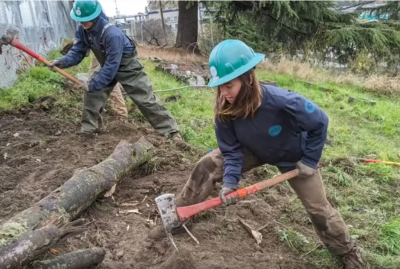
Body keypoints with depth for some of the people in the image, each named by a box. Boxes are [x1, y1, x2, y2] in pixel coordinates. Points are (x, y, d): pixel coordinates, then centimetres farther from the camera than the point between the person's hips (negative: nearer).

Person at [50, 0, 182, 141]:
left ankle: (171, 131, -4)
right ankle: (89, 128, 18)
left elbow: (112, 66, -35)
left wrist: (94, 84, -31)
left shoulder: (112, 34, -38)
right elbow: (77, 51, -7)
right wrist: (62, 61, -27)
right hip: (107, 66, 7)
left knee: (145, 99, -9)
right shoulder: (82, 30, -14)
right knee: (91, 93, 1)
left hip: (127, 67, -7)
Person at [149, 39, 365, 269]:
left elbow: (320, 122, -24)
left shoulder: (281, 101, -41)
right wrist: (230, 180, -29)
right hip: (253, 151, 3)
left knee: (318, 207, 7)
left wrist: (310, 161, -18)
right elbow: (232, 150, -16)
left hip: (293, 156, -3)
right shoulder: (224, 108, -27)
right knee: (207, 167, -11)